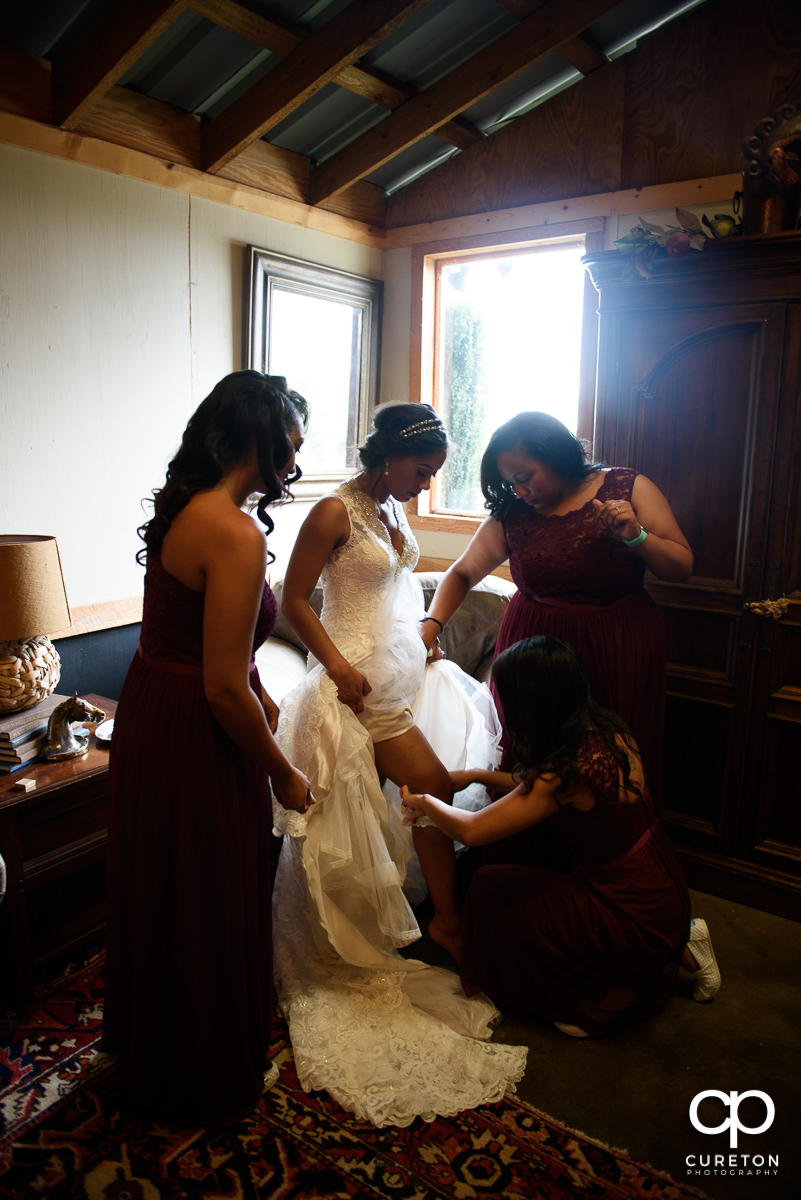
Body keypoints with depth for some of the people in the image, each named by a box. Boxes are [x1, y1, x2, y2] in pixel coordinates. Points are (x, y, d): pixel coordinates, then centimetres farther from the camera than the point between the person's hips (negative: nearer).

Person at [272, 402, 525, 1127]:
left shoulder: (393, 508, 10)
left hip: (400, 674, 8)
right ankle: (450, 919, 17)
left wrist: (422, 625, 7)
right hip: (364, 683, -8)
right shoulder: (335, 513, -15)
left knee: (368, 808, 14)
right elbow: (294, 599, -13)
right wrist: (338, 665, -20)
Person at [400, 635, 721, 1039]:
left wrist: (423, 802, -4)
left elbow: (472, 830, -22)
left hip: (638, 921, -8)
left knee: (491, 887, -6)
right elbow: (540, 788, 14)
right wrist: (477, 775, 15)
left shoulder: (573, 768, -28)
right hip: (663, 895, 8)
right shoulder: (603, 730, -4)